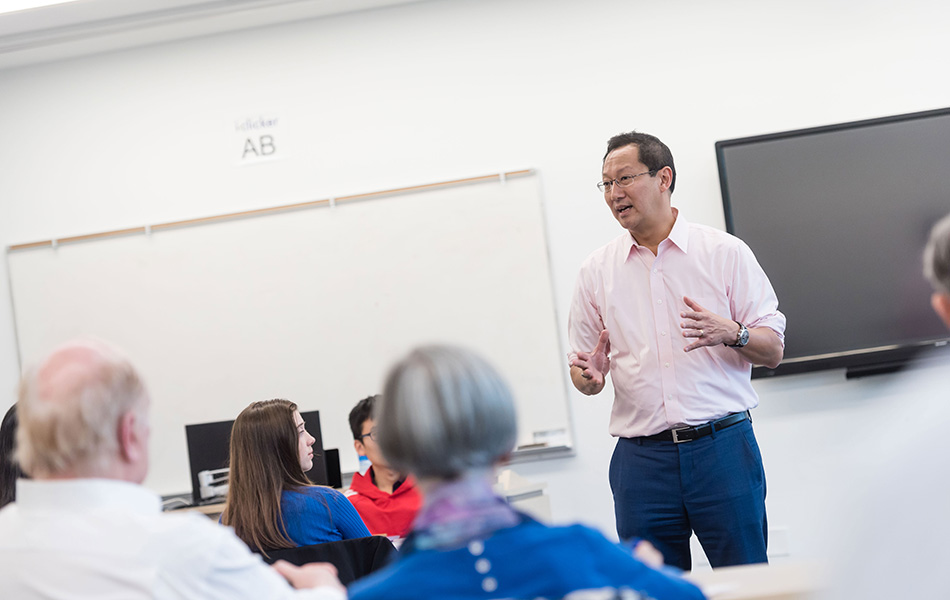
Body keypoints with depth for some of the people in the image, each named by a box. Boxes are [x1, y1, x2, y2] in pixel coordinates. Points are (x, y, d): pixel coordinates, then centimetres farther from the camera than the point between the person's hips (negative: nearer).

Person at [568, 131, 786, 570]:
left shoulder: (725, 252, 4)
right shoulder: (597, 270, 10)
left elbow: (773, 350, 3)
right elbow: (581, 364, 14)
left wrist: (732, 333, -17)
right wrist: (589, 376, -9)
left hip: (723, 448, -2)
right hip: (640, 458, 2)